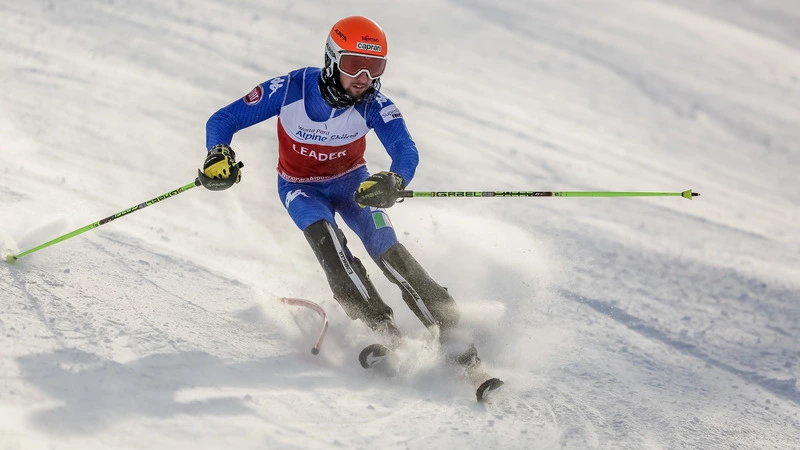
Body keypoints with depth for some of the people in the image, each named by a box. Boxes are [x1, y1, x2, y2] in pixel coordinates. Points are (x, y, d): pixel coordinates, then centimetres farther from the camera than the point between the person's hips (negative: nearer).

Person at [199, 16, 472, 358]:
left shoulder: (373, 104, -25)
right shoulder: (290, 89, -27)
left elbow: (406, 151, -36)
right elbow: (223, 120, -19)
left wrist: (394, 181, -58)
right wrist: (219, 154, -39)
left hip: (351, 181, 0)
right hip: (300, 187, 0)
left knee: (386, 249, -23)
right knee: (324, 236, -31)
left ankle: (448, 327, -16)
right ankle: (383, 330, -30)